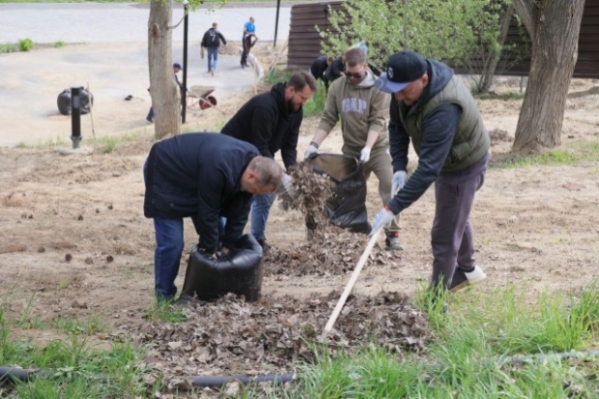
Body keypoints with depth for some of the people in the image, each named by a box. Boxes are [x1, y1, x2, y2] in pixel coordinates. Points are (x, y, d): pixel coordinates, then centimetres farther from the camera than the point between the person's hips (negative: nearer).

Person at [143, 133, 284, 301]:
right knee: (172, 242, -11)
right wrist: (211, 249, -16)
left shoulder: (253, 162, -14)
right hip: (165, 173, -8)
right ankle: (165, 296, 4)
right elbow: (207, 212, -28)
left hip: (193, 176, 8)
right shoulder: (218, 168, -40)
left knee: (216, 232, 5)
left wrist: (227, 245, -5)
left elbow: (239, 210, -7)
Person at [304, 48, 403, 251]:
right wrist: (315, 143, -13)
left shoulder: (377, 88, -13)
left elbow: (377, 121, -17)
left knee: (390, 187, -15)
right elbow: (328, 119, -2)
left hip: (377, 147, -3)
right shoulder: (336, 87, -4)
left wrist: (368, 147, -30)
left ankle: (392, 235, -9)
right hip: (351, 150, 3)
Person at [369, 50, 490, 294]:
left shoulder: (444, 109, -43)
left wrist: (392, 208, -46)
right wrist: (399, 166, -15)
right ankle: (466, 269, 51)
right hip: (446, 159, 9)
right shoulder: (407, 85, -19)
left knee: (444, 234, -4)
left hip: (464, 164, -9)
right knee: (455, 217, 28)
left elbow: (429, 169, -46)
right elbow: (397, 125, -3)